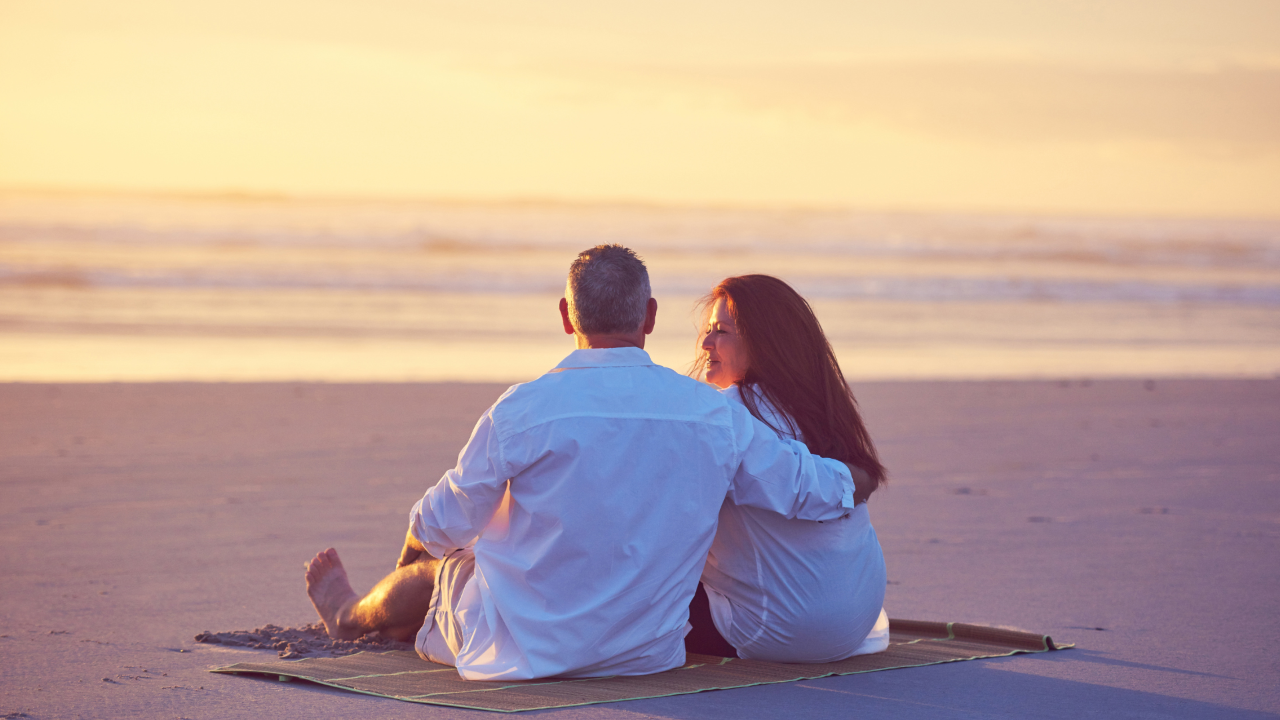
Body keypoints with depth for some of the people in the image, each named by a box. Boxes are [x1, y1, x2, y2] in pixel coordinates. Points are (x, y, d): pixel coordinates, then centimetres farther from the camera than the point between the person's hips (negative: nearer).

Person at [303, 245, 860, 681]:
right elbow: (816, 490, -1)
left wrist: (415, 545, 20)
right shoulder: (716, 415, -10)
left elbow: (444, 526, -5)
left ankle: (351, 617, 61)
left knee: (441, 566, 28)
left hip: (526, 652, -3)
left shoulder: (522, 411, -17)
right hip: (649, 651, 4)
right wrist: (847, 478, 23)